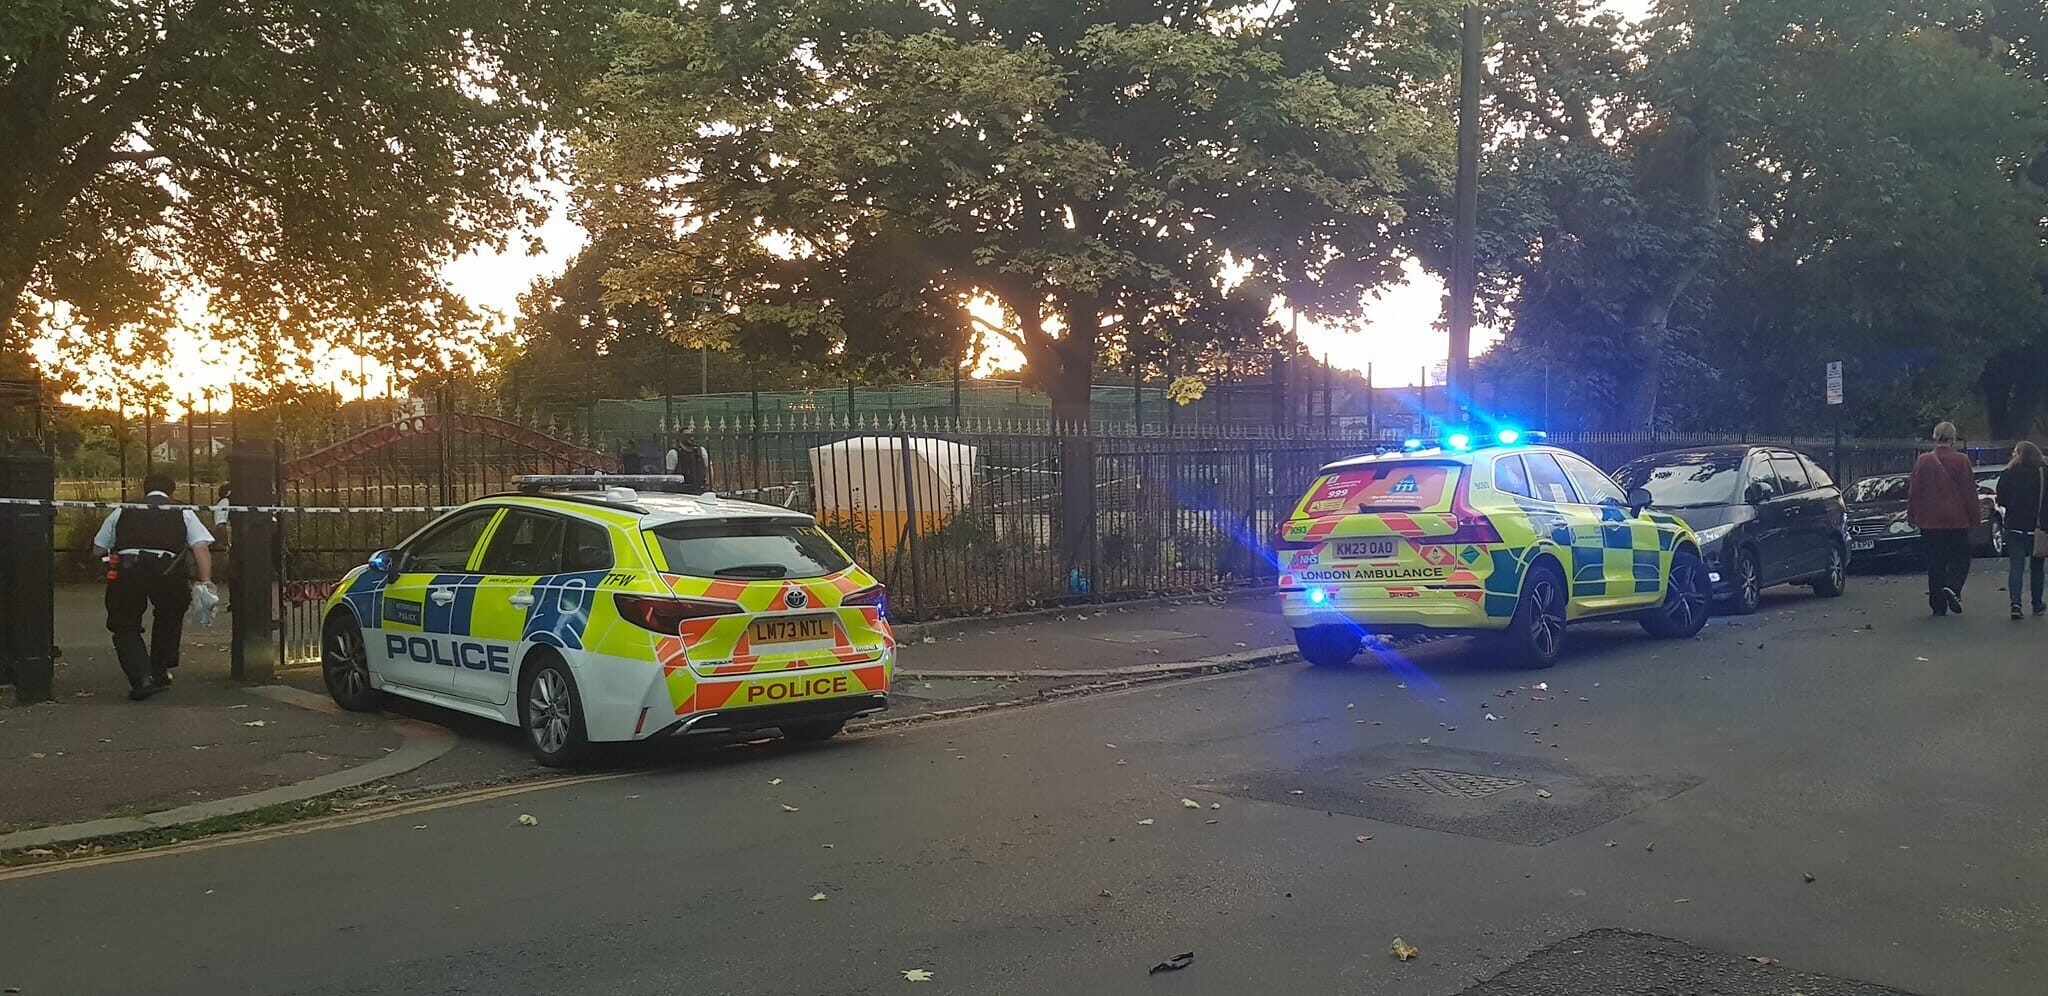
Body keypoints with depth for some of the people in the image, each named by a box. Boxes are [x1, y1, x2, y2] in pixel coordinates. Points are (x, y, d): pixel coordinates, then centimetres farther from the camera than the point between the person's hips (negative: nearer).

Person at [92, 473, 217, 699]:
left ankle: (142, 678, -3)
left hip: (126, 569, 0)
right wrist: (206, 583, 2)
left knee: (125, 627, 15)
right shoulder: (184, 513, 23)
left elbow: (97, 550, 25)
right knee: (169, 617, 27)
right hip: (167, 570, 0)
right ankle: (160, 673, 29)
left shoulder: (122, 512, 27)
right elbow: (201, 548, 7)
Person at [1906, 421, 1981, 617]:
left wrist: (1912, 516, 14)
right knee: (1960, 559, 9)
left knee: (1935, 564, 7)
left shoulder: (1923, 461, 0)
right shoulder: (1961, 461, -6)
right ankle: (1952, 587, -18)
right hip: (1956, 520, -2)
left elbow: (1913, 491, 5)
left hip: (1929, 521, 2)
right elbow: (1969, 491, -3)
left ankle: (1938, 605, 8)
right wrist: (1975, 517, 6)